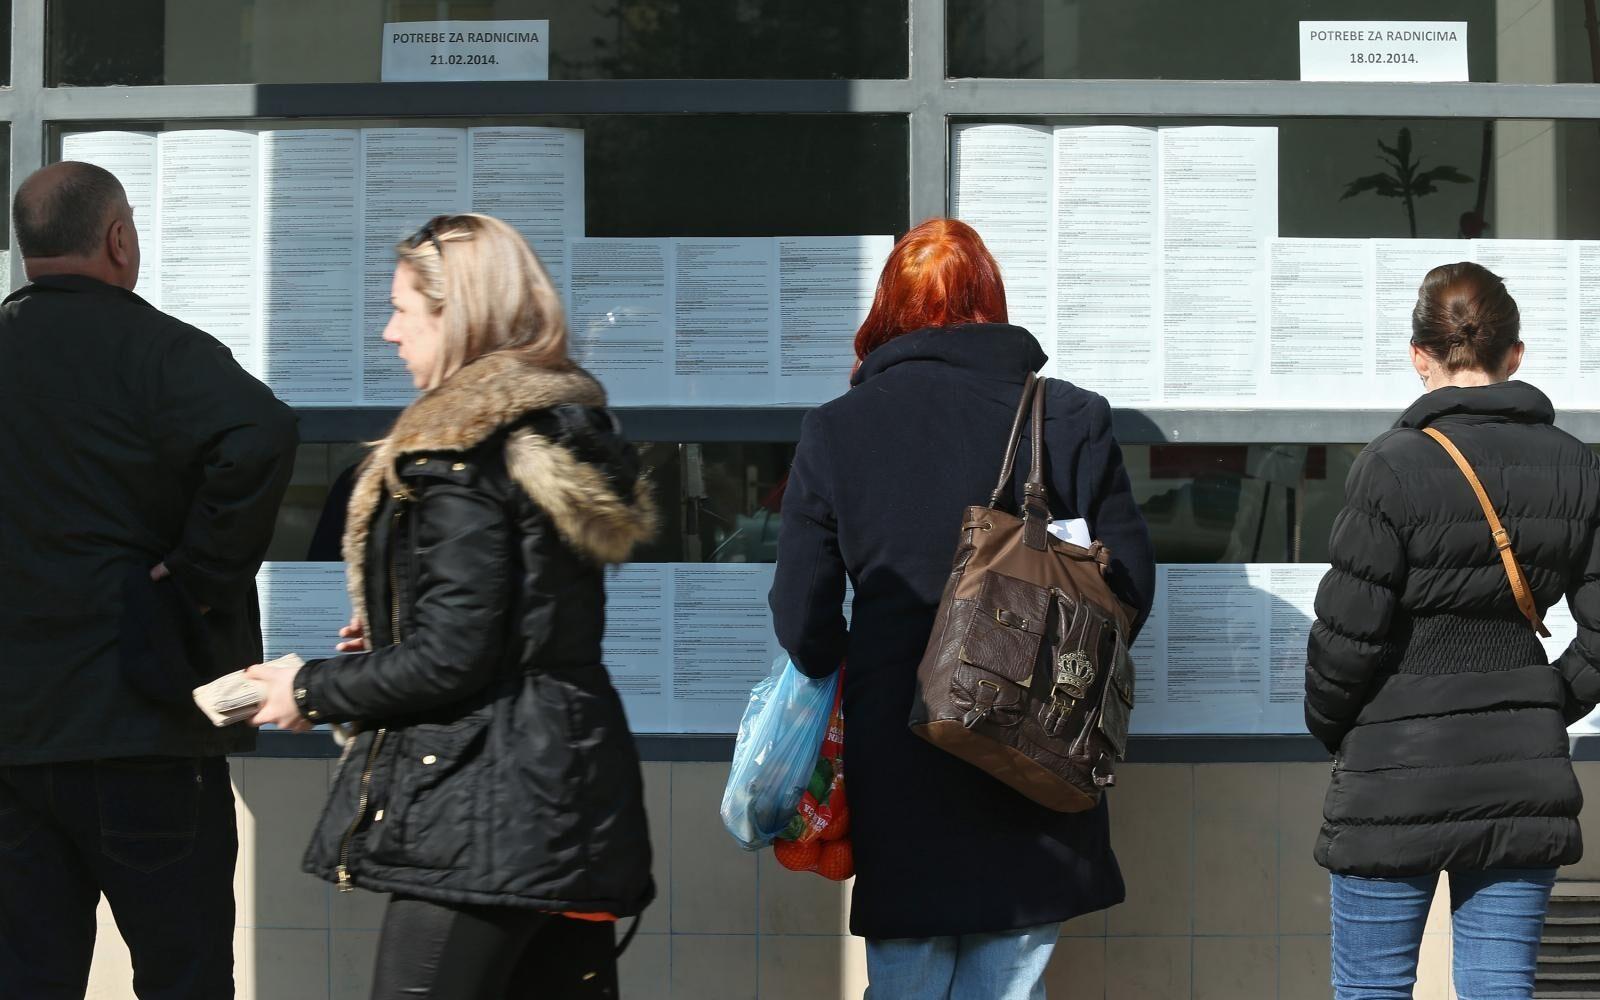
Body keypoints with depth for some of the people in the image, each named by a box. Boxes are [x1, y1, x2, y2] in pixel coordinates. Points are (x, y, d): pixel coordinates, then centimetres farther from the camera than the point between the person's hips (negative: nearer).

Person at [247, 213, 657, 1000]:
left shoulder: (457, 457, -14)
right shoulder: (567, 427, 13)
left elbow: (449, 661, -17)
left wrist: (314, 691, -3)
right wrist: (389, 642, 22)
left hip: (484, 807, -9)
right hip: (575, 784, 9)